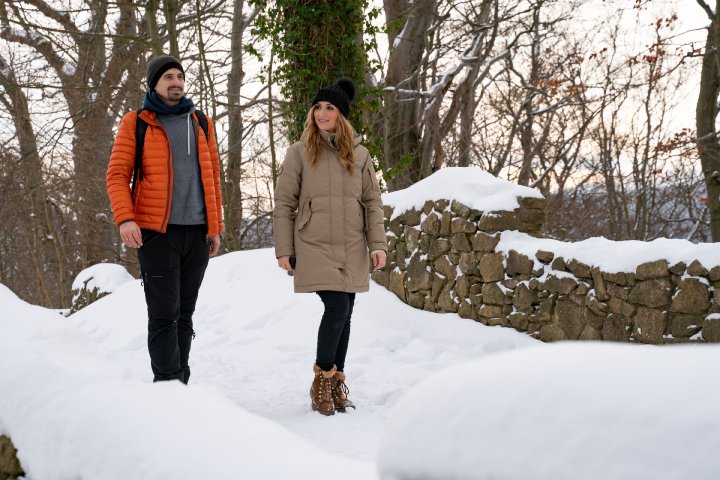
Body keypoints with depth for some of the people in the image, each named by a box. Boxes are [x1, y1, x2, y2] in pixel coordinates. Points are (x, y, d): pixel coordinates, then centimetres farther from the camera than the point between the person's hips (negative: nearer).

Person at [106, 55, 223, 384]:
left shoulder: (201, 123, 15)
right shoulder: (135, 123, 4)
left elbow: (212, 176, 16)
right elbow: (117, 174, -2)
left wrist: (215, 227, 11)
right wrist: (124, 218, -17)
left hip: (197, 233, 4)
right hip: (157, 232, -4)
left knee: (184, 314, 9)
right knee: (164, 315, -7)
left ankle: (180, 383, 16)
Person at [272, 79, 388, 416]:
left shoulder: (359, 154, 9)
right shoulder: (299, 152, 1)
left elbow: (372, 201, 9)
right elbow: (284, 203, 1)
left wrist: (378, 243, 0)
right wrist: (283, 249, -3)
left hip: (352, 249, 3)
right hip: (315, 246, -3)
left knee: (343, 314, 6)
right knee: (337, 308, -15)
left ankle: (337, 382, 19)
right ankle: (322, 380, 2)